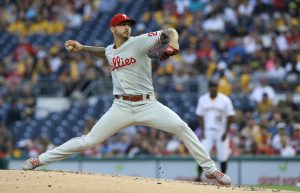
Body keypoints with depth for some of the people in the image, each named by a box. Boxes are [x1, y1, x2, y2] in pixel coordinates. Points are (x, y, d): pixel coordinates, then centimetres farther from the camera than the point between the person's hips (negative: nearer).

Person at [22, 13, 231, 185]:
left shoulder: (139, 42, -4)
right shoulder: (110, 51, 11)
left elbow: (169, 32, -13)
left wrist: (173, 44, -35)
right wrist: (82, 48, 30)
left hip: (147, 105, -3)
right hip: (121, 107, 3)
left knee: (182, 127, -21)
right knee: (89, 140, -2)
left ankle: (210, 168, -10)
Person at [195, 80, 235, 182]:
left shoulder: (225, 100, -4)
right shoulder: (203, 99, 4)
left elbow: (230, 117, -1)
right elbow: (200, 116, 8)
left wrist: (226, 131, -8)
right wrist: (202, 131, -2)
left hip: (221, 131, -1)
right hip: (207, 131, 2)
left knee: (223, 157, -1)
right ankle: (199, 175, -10)